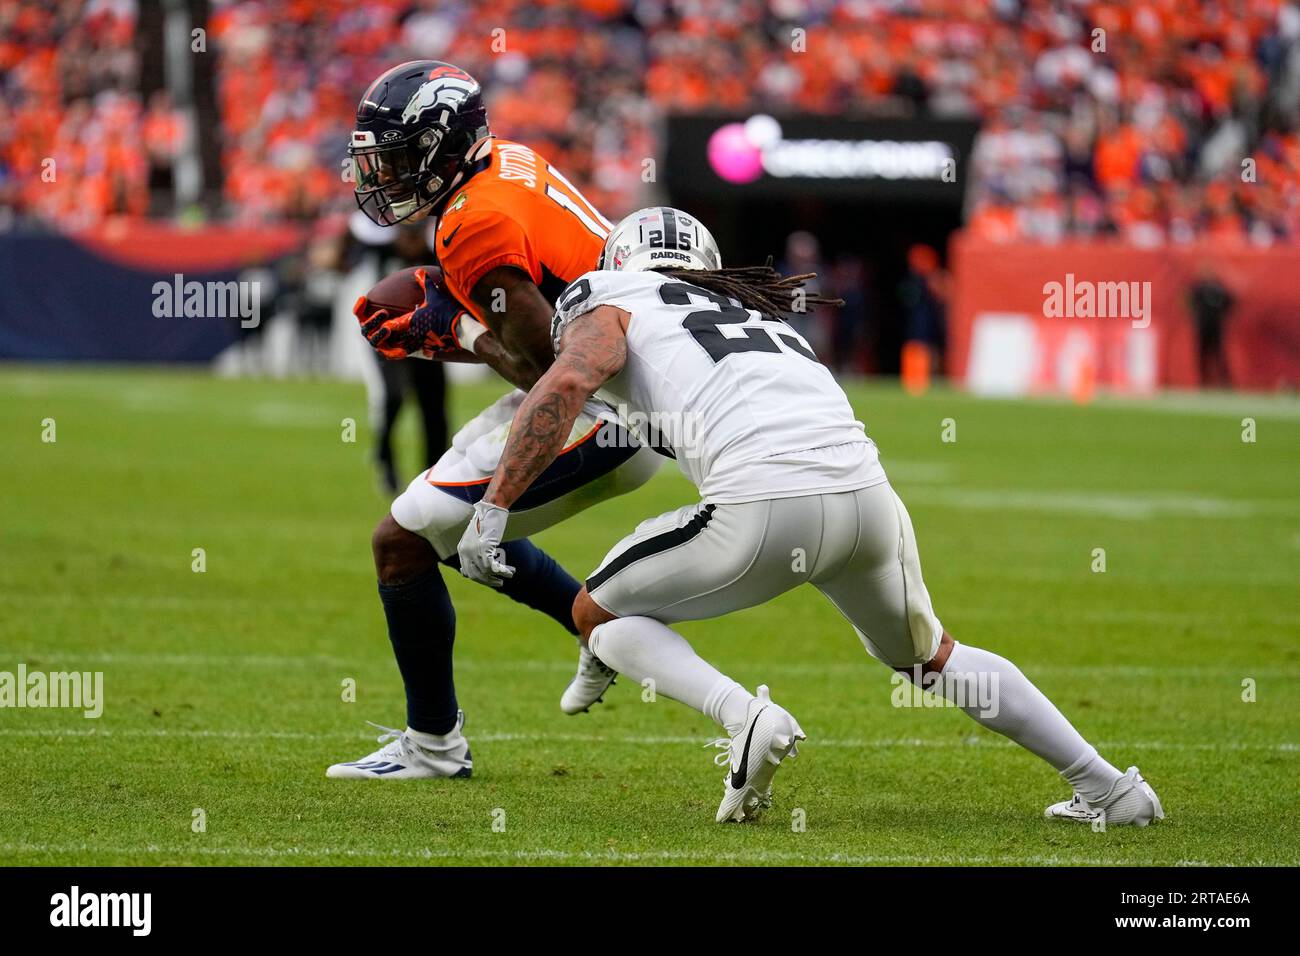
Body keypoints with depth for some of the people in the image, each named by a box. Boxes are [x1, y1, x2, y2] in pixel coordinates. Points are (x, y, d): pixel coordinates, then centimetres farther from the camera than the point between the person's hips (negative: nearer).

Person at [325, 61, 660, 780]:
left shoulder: (477, 225, -22)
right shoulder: (507, 167, 7)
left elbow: (545, 364, -23)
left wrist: (456, 334, -7)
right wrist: (423, 334, 6)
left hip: (595, 413, -10)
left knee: (403, 540, -6)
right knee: (459, 527, 25)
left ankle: (435, 744, 6)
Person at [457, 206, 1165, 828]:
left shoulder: (611, 308, 17)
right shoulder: (755, 312, 35)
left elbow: (564, 385, -2)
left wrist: (491, 512, -3)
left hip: (764, 507, -6)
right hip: (867, 492, 6)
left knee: (599, 614, 16)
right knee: (932, 657, 31)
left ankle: (747, 717, -7)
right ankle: (1108, 787, 26)